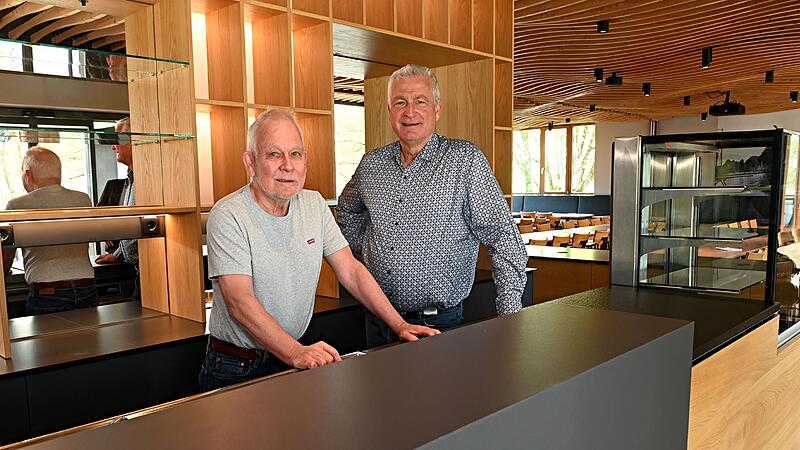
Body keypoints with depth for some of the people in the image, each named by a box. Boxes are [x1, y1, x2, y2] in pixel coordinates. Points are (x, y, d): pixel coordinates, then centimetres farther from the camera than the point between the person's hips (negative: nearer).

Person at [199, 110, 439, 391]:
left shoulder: (314, 205, 4)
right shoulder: (228, 216, -14)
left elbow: (351, 271, 4)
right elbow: (239, 302, -23)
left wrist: (400, 325, -5)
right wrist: (296, 353, -35)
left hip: (294, 358, 4)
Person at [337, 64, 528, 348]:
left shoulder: (466, 160, -10)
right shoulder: (371, 164, 3)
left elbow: (502, 237, -12)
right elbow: (347, 210, 24)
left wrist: (510, 314, -17)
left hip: (439, 324, -4)